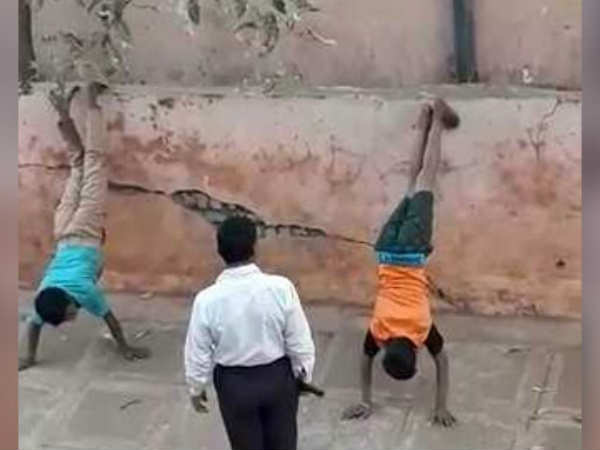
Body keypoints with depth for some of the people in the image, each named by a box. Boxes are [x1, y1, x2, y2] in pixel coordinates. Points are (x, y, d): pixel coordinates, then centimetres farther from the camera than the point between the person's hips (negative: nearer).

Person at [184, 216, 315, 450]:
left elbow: (198, 353, -9)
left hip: (234, 383, -1)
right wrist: (304, 374, 6)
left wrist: (196, 387, 8)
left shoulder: (207, 300, -21)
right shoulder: (281, 287, -21)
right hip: (278, 377, 1)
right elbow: (299, 341, -11)